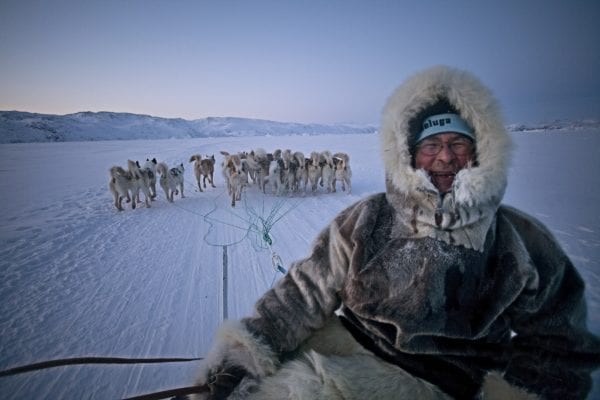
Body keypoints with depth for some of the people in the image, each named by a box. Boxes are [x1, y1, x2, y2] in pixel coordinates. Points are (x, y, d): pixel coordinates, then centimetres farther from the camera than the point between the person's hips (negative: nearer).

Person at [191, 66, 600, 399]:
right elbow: (307, 292, -5)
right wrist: (240, 359, -13)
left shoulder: (524, 242, -2)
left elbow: (555, 345, 9)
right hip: (346, 346, 2)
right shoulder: (365, 221, -4)